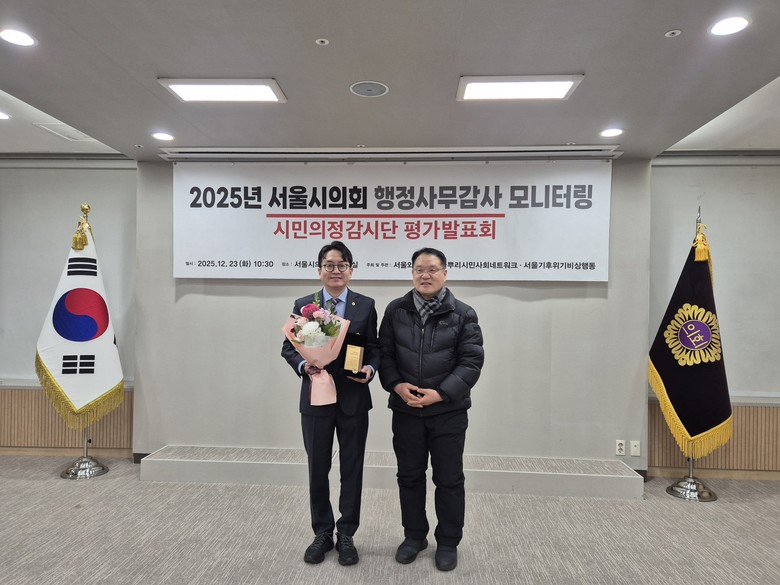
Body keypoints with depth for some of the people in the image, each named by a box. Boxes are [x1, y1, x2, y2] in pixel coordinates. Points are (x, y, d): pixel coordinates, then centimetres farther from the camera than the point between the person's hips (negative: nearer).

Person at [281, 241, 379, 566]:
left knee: (352, 467, 10)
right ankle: (322, 532, 31)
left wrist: (370, 369, -17)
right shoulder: (303, 306, 3)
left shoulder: (366, 306, 2)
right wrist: (303, 365, -16)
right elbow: (288, 347, 4)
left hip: (354, 399, 0)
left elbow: (375, 348, 3)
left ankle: (346, 534, 27)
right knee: (317, 468, 12)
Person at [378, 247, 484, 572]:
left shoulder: (463, 314, -4)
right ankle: (414, 535, 35)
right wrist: (396, 385, -11)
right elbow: (384, 353, 6)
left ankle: (448, 542, 29)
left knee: (449, 480, 9)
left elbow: (471, 362, -7)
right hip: (405, 410, 2)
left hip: (448, 411, -2)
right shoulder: (395, 311, 3)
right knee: (409, 476, 15)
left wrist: (440, 393, -16)